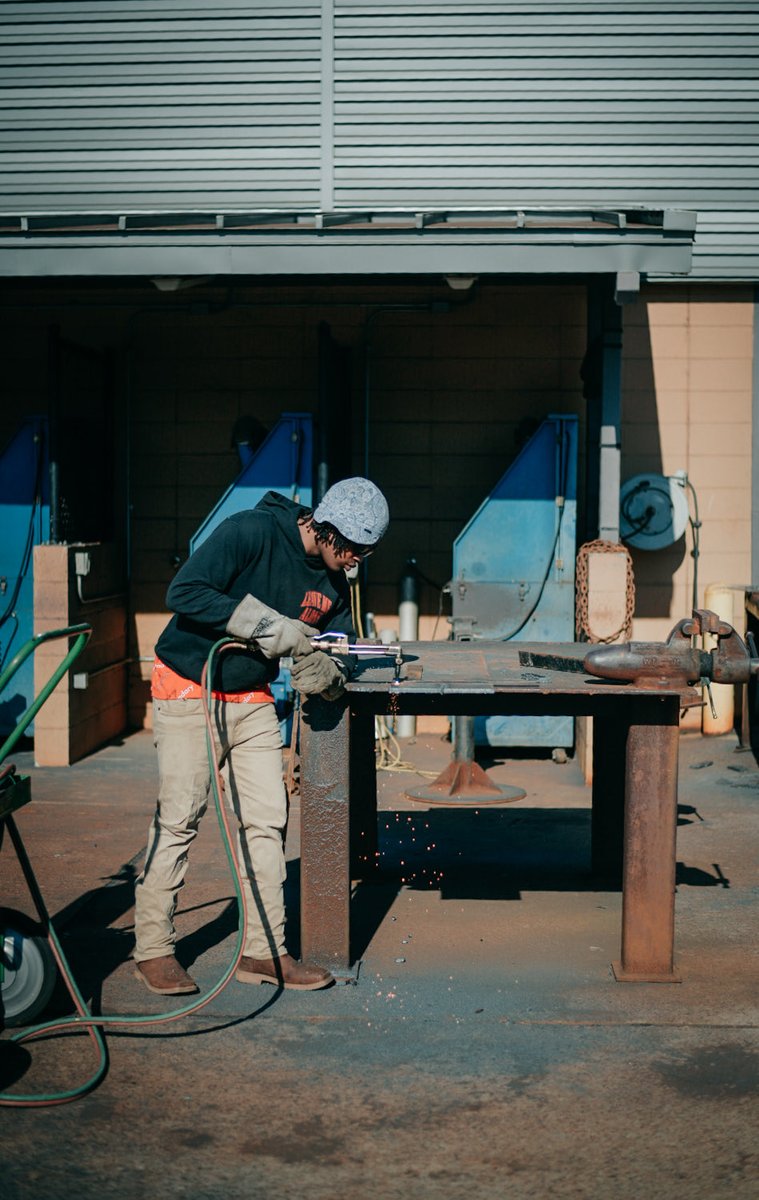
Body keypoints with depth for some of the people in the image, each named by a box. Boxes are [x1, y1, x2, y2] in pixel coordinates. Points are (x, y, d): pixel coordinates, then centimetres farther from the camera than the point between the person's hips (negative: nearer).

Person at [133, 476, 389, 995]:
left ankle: (264, 951, 10)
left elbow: (338, 643, 5)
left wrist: (324, 667, -20)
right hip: (189, 689, -6)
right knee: (179, 819, -5)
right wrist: (271, 626, -28)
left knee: (267, 820, 2)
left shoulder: (335, 579, 1)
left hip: (253, 699, 6)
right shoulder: (250, 532, -20)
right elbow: (184, 592, -26)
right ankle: (153, 948, 8)